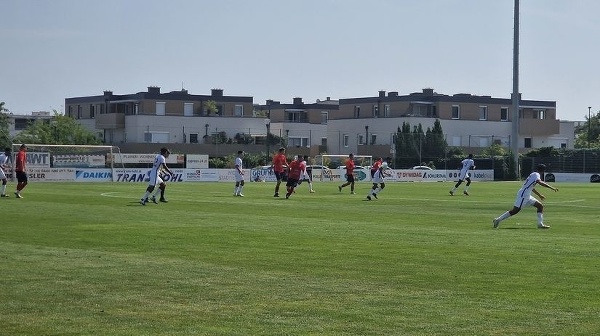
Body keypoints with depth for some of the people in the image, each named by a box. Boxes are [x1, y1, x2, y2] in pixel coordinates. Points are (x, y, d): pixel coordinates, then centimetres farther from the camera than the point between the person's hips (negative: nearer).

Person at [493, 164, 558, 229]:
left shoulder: (533, 174, 20)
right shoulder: (536, 175, -9)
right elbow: (540, 182, -31)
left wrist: (539, 195, 44)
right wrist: (552, 188, -33)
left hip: (527, 196, 10)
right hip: (523, 195, -10)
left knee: (540, 206, 7)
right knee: (515, 210, -12)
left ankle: (540, 224, 3)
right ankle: (498, 220, -5)